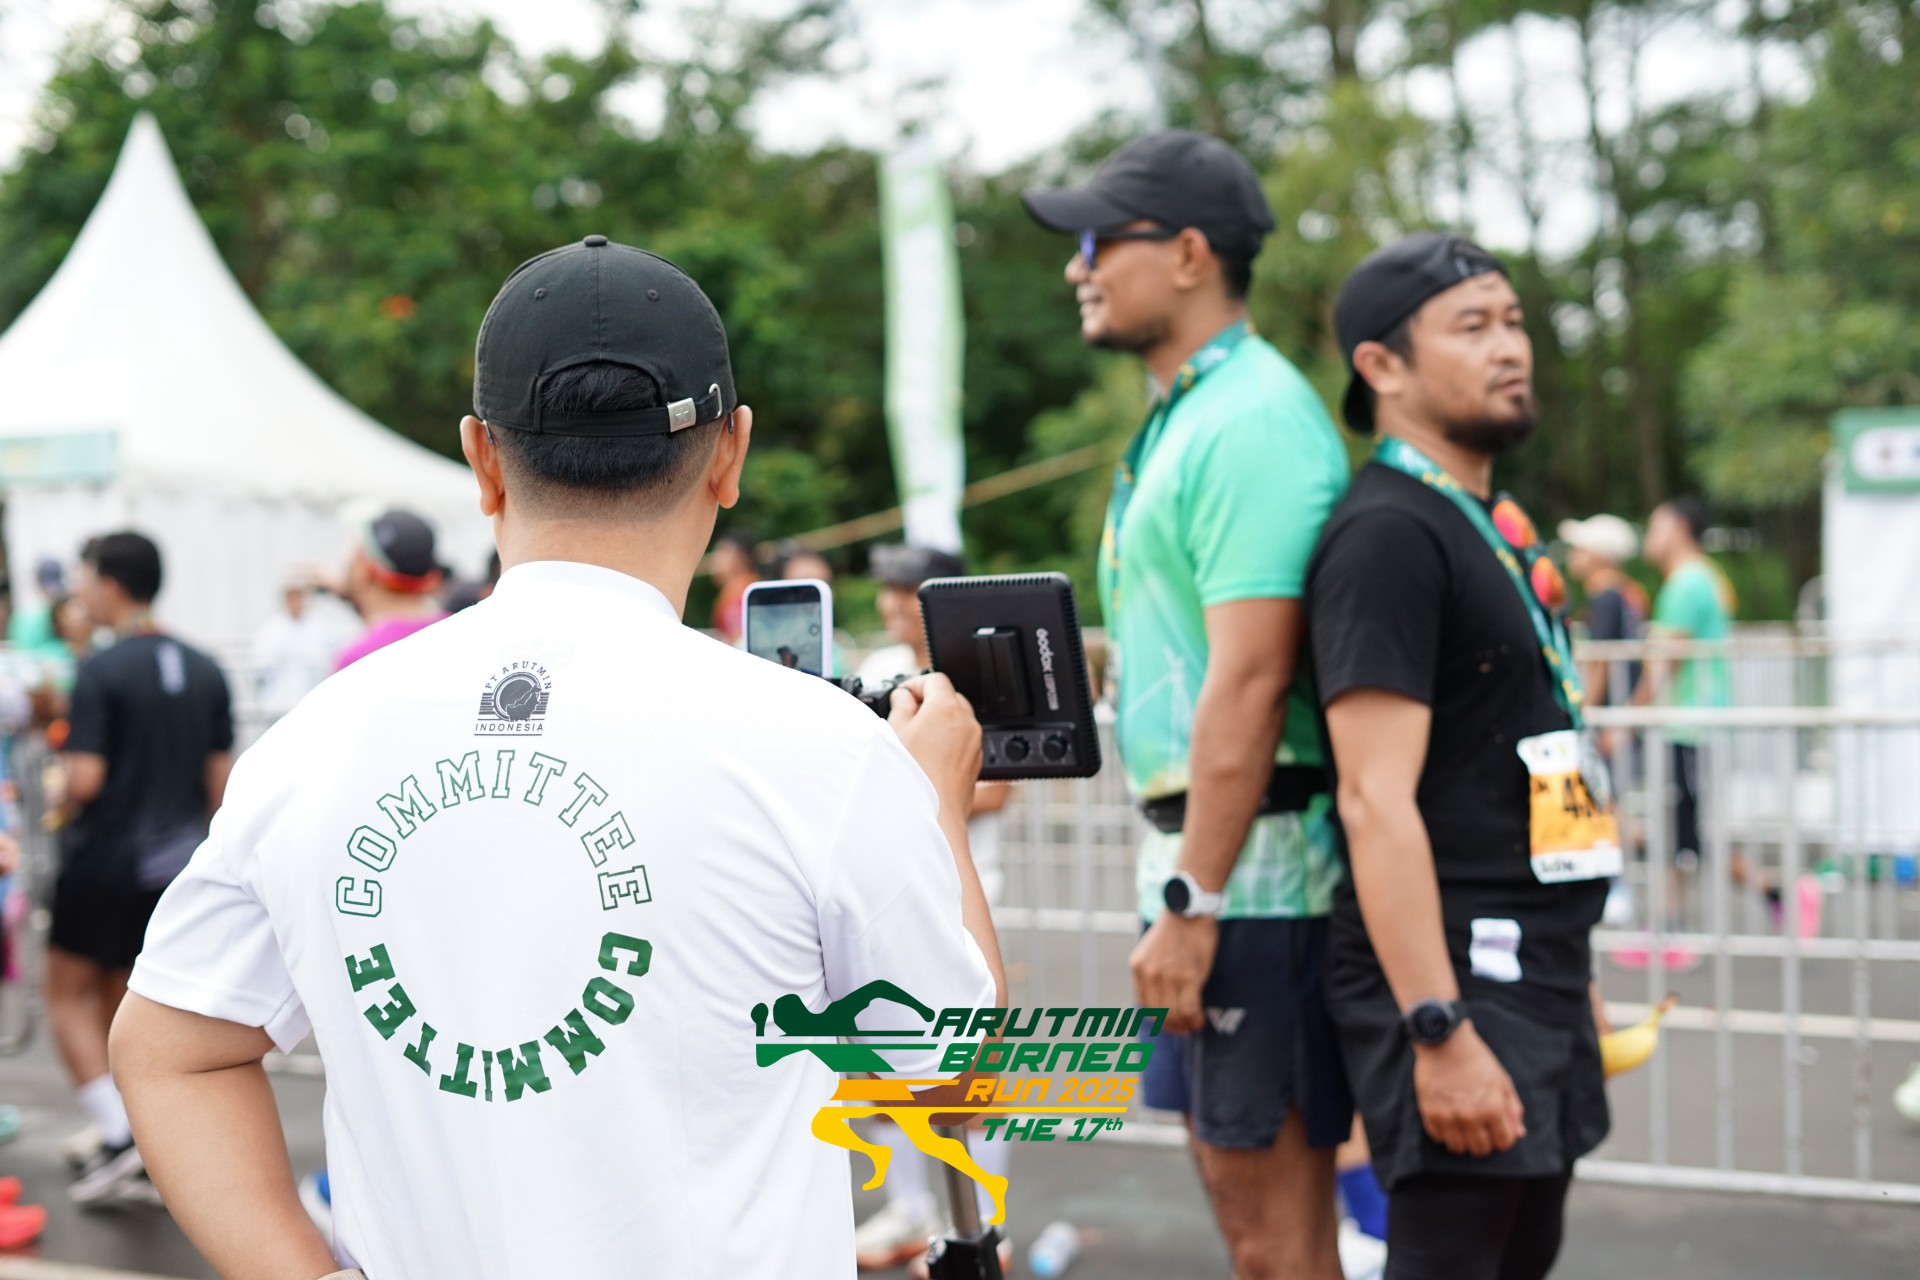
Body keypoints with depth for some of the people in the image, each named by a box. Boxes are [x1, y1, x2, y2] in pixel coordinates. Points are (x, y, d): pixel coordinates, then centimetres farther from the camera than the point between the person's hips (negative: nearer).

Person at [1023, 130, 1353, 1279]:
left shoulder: (1253, 419, -14)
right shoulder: (1187, 416, 19)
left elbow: (1249, 682, -22)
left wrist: (1190, 902, -23)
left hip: (1253, 850, -11)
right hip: (1202, 832, 11)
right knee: (1235, 1182, 17)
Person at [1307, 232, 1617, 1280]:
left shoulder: (1490, 526, 15)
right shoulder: (1387, 534, -15)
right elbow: (1377, 802, -22)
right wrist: (1439, 1033, -26)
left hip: (1534, 970, 10)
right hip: (1454, 977, -10)